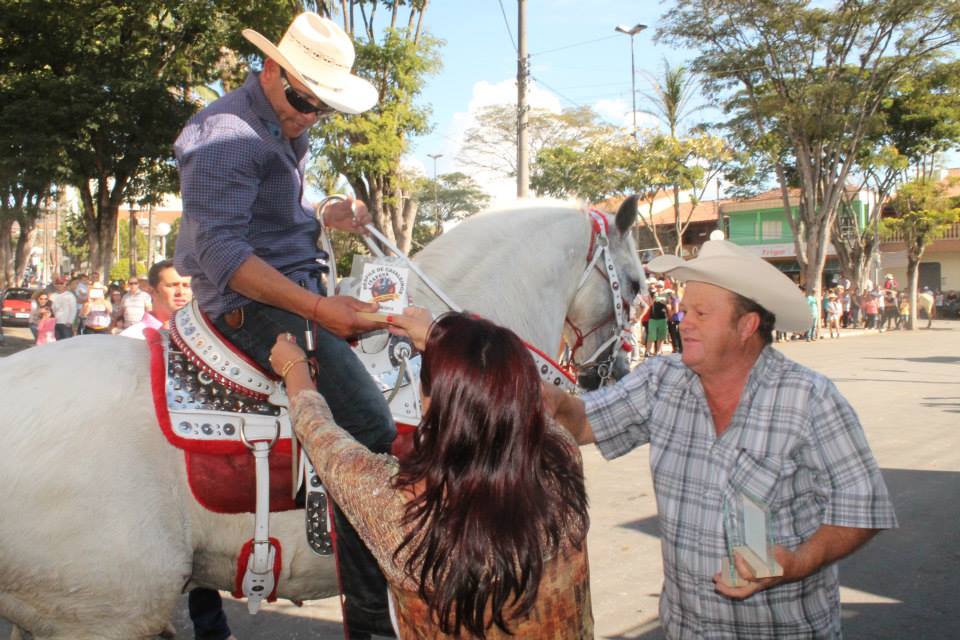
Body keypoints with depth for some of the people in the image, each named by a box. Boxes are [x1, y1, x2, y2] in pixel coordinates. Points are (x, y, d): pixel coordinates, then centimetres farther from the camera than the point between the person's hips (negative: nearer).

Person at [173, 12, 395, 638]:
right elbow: (223, 252, -23)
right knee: (368, 425, -21)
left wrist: (326, 216, 9)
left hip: (296, 290, 11)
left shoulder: (284, 130, 17)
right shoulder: (227, 135, -15)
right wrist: (319, 309, -27)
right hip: (252, 304, -11)